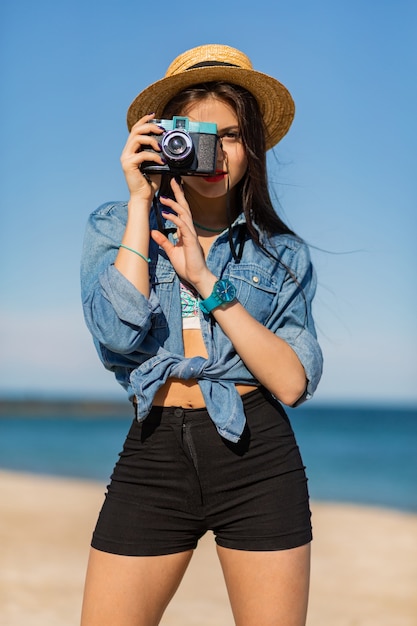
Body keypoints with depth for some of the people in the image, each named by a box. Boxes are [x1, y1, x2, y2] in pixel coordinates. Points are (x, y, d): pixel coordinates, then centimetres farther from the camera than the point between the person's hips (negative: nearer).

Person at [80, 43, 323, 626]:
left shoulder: (282, 252, 8)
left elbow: (292, 383, -5)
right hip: (155, 454, 0)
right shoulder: (115, 228, 6)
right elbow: (118, 334, -13)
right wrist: (140, 201, -8)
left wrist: (207, 281, -11)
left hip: (258, 455, 1)